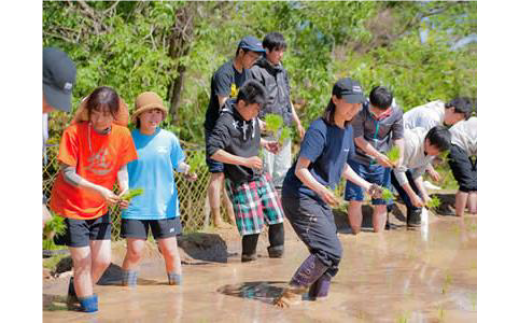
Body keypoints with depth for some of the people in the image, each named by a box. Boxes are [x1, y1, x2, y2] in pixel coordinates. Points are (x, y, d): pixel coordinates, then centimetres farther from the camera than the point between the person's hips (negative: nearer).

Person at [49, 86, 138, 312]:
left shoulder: (122, 134, -7)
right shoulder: (74, 132, -20)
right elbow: (67, 174, -20)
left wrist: (125, 190, -15)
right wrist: (98, 189, -32)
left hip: (100, 208, 5)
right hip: (72, 206, -5)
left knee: (103, 260, 7)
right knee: (83, 261, 0)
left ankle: (77, 293, 34)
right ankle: (88, 306, 19)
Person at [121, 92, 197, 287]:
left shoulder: (169, 139, 0)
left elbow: (179, 164, 10)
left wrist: (188, 172, -12)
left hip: (165, 205, 1)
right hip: (135, 206, -1)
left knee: (170, 251, 5)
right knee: (134, 251, -2)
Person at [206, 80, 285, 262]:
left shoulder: (252, 117, 6)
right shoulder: (226, 122, -19)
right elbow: (213, 151, -26)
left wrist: (265, 144, 7)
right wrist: (245, 161, -27)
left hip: (260, 176, 8)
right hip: (241, 181, -8)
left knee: (276, 215, 9)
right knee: (253, 225, -7)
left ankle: (277, 250, 27)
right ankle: (248, 257, 13)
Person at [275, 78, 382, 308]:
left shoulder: (347, 129, 8)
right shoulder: (319, 130, -19)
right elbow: (300, 169, -22)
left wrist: (365, 185, 17)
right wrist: (321, 189, -38)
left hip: (320, 198, 9)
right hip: (300, 196, -9)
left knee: (331, 253, 11)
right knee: (330, 250, -15)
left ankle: (318, 297, 26)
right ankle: (292, 293, -3)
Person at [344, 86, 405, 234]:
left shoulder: (396, 113, -12)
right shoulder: (360, 110, -20)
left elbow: (398, 138, -3)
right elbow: (358, 139, -19)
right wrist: (378, 155, -29)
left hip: (382, 162, 2)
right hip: (359, 159, -2)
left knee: (381, 203, 4)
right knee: (355, 200, -7)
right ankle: (356, 235, 10)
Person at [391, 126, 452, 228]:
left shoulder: (432, 151, -15)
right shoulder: (411, 143, -39)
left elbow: (417, 173, -5)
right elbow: (399, 170, -31)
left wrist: (424, 195, -17)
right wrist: (412, 195, -29)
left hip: (404, 165, 7)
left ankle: (414, 222, 11)